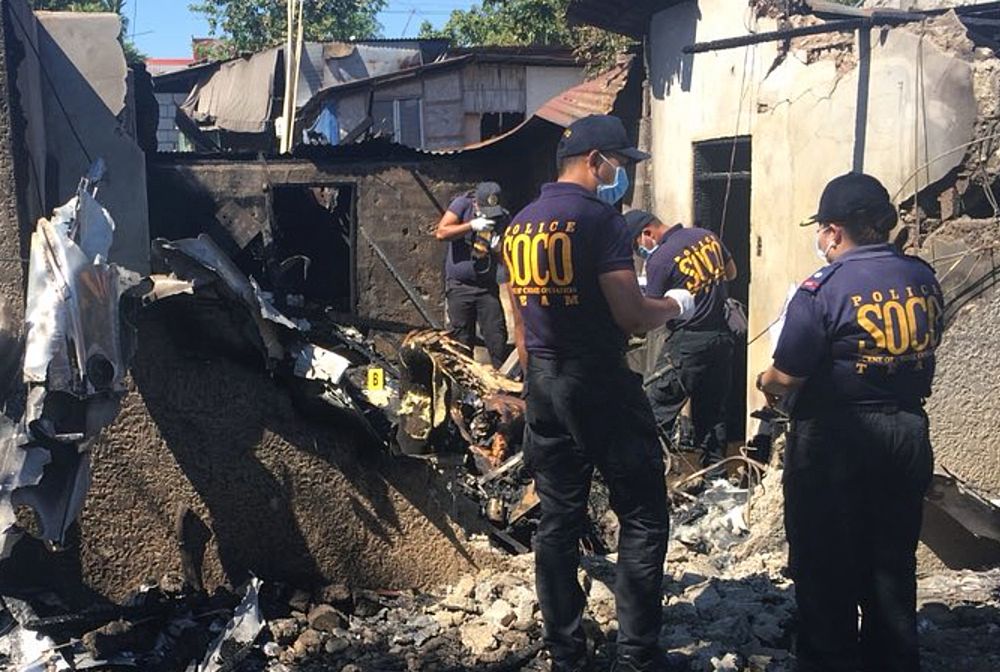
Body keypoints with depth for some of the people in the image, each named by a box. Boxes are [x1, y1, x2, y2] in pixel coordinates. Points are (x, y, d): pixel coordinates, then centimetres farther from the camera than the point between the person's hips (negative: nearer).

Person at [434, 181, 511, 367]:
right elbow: (441, 233, -16)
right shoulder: (463, 204, -6)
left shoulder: (502, 217, 0)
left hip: (488, 287, 2)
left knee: (497, 337, -3)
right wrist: (472, 225, -24)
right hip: (459, 285, -2)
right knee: (463, 341, 4)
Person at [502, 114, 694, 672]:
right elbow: (631, 315, -18)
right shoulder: (600, 218, -13)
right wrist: (676, 305, 1)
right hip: (600, 383, -7)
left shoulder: (519, 225, 11)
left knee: (558, 520, 11)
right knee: (643, 518, 2)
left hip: (543, 388, 8)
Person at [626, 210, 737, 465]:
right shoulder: (707, 236, 6)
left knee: (656, 409, -2)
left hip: (688, 342, -7)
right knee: (713, 411, 13)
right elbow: (731, 273, 20)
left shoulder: (659, 260, -15)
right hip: (722, 337, 7)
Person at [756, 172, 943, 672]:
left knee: (826, 567, 9)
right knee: (893, 564, 19)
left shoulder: (822, 290, -18)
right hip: (908, 434, 6)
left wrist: (767, 382, 4)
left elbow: (787, 377, -17)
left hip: (835, 441, -6)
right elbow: (923, 351, 11)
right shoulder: (924, 279, 1)